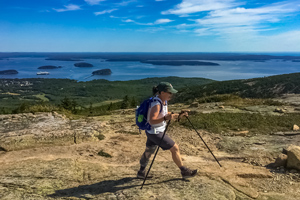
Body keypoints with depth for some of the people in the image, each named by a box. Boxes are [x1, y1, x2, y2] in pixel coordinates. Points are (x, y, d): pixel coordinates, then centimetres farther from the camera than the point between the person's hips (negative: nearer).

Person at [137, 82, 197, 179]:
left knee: (149, 151, 22)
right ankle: (184, 171, 13)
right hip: (155, 133, -10)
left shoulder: (164, 101, 3)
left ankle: (141, 172, 39)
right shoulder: (156, 104, -26)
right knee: (175, 148, -2)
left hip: (158, 131, 10)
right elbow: (152, 121, -32)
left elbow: (167, 115, 15)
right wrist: (165, 118, -44)